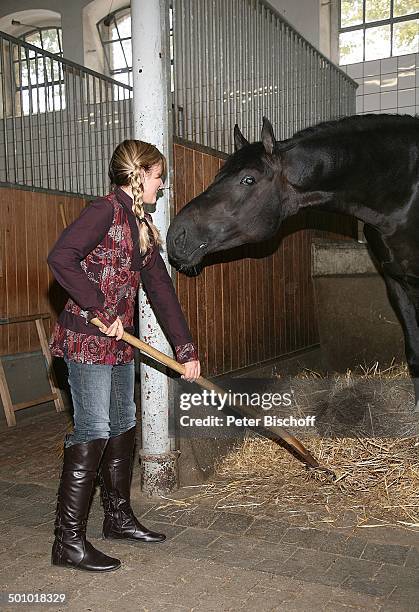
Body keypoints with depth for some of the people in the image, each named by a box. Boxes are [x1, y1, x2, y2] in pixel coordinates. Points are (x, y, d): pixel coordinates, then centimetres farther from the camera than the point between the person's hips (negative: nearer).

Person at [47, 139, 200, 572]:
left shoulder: (142, 225, 14)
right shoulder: (105, 210, -13)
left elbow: (160, 289, 14)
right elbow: (60, 258, -26)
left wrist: (186, 349, 12)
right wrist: (101, 310, -21)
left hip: (119, 340, 9)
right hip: (86, 338, -9)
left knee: (123, 427, 15)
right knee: (93, 432, -7)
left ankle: (118, 518, 31)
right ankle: (68, 542, 5)